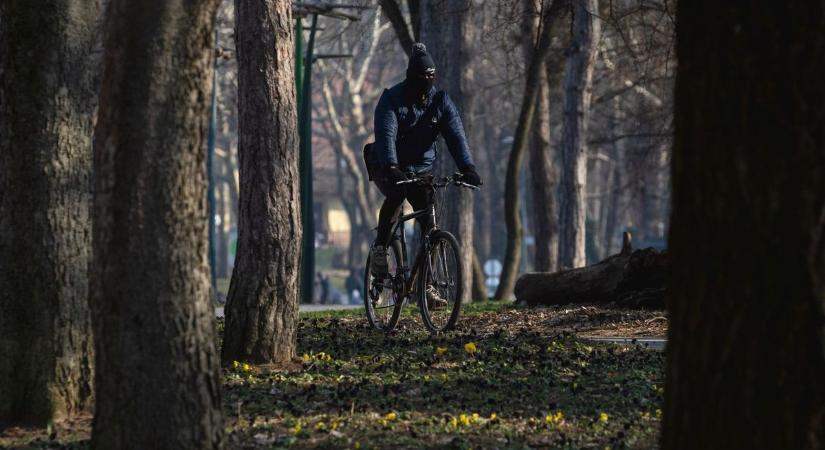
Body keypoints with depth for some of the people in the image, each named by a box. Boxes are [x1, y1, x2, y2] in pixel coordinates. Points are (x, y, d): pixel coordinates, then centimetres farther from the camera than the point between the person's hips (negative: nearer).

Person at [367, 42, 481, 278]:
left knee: (429, 219, -11)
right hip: (388, 168, -3)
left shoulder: (441, 102, -4)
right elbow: (386, 135, -29)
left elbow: (456, 135, -15)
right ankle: (379, 248, -18)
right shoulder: (391, 99, -15)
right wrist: (391, 168, -47)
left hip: (421, 169, 3)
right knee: (396, 194, -35)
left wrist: (467, 167, -32)